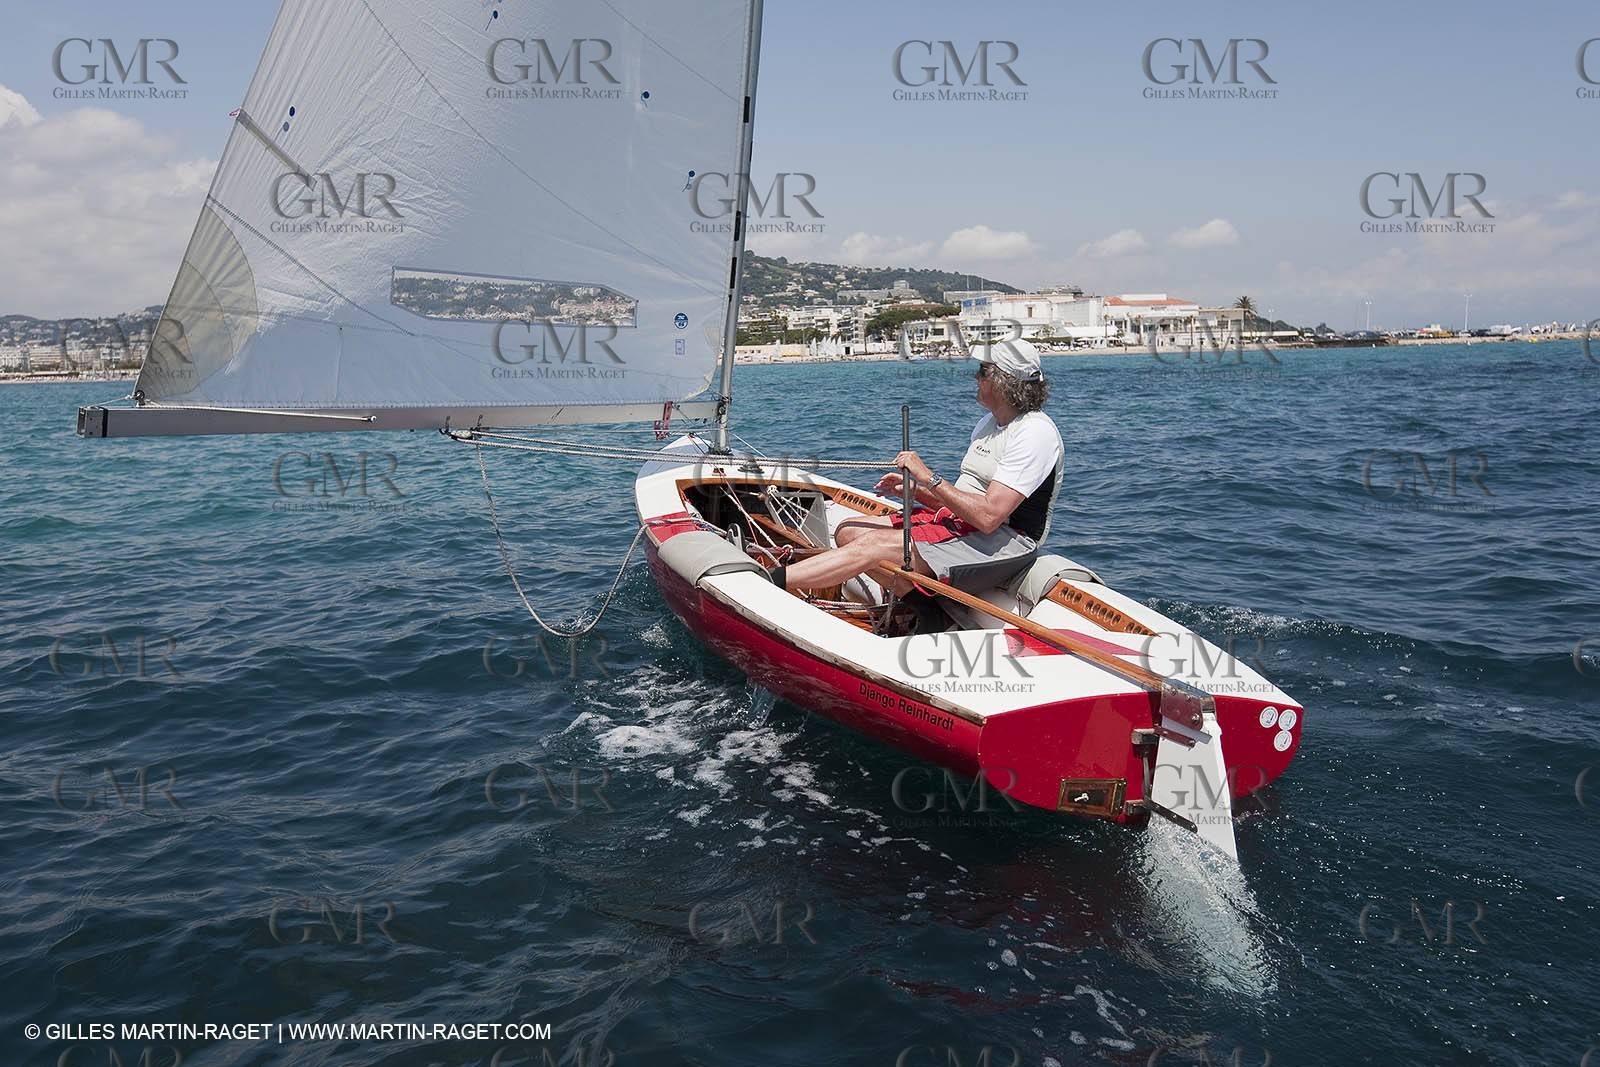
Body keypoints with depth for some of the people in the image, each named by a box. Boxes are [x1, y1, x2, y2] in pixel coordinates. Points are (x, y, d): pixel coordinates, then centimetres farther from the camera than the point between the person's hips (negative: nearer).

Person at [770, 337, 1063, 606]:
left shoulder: (1035, 432, -16)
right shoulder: (988, 423, 17)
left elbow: (989, 516, -25)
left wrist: (929, 478, -19)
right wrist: (915, 490, 3)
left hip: (1004, 541, -10)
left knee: (874, 545, -25)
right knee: (849, 531, -2)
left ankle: (772, 579, -23)